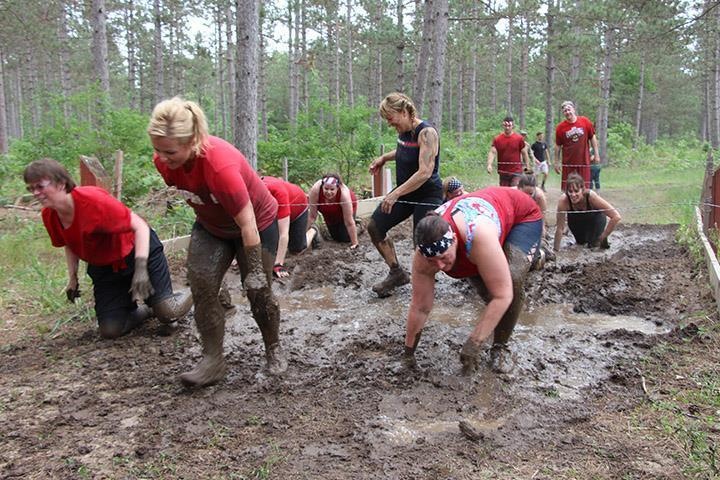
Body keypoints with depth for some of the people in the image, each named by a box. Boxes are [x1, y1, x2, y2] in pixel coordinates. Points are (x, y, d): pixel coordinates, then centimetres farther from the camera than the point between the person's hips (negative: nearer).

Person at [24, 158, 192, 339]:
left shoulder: (92, 199, -28)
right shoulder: (48, 215, -8)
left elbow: (140, 226, -26)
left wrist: (141, 268, -34)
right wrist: (72, 278, 5)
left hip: (138, 251, -6)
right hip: (104, 269, 6)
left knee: (167, 313, -16)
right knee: (110, 330, -6)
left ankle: (191, 294, 19)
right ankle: (145, 309, 23)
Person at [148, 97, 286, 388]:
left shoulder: (221, 165, -40)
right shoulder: (164, 160, -20)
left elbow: (248, 225, -33)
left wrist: (255, 271, -25)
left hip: (257, 224, -5)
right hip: (210, 226, 5)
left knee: (258, 292, 2)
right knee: (201, 286, -8)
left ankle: (274, 350, 27)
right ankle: (212, 361, 1)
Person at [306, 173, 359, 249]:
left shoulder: (344, 193, -42)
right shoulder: (315, 190, -39)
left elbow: (349, 222, -35)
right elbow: (312, 216, -28)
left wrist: (354, 243, -30)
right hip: (328, 212, 2)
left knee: (345, 238, -5)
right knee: (337, 237, 7)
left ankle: (355, 225, 22)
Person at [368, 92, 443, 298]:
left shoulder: (426, 133, -21)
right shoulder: (404, 131, 3)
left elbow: (425, 172, -29)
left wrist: (396, 194, -32)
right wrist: (384, 157, 11)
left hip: (427, 195, -9)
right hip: (405, 192, 9)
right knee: (374, 227, 5)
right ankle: (397, 273, 16)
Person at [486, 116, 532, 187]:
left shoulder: (519, 138, 2)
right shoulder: (497, 139, 3)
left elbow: (524, 153, 6)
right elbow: (492, 152, -6)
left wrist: (528, 167, 2)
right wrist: (489, 164, -23)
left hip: (516, 172, -2)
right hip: (503, 172, 2)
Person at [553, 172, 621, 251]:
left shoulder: (591, 196, -37)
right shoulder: (564, 200, -35)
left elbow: (616, 217, -34)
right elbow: (559, 228, -27)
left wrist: (602, 237, -26)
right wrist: (556, 251, -25)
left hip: (596, 220, -2)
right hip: (578, 221, 2)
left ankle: (597, 241, 0)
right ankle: (580, 240, 15)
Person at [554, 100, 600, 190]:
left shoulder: (585, 121, -1)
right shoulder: (560, 127, -2)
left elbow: (592, 137, 7)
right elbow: (558, 146, 4)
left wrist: (596, 154, 5)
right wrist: (557, 162, 4)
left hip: (584, 161, 0)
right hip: (568, 163, 0)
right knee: (567, 189, 4)